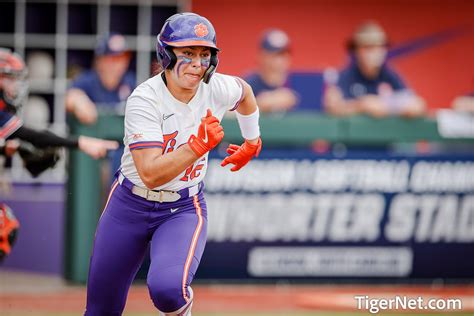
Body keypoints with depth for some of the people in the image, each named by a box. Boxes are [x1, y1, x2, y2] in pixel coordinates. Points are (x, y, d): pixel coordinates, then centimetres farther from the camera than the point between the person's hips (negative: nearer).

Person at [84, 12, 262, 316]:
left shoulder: (217, 88, -11)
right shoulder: (144, 100, -23)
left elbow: (244, 90, 16)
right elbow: (151, 175, -31)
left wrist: (252, 142, 28)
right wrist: (199, 144, -37)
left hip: (184, 210, 1)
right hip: (130, 207, -1)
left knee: (168, 289, -29)